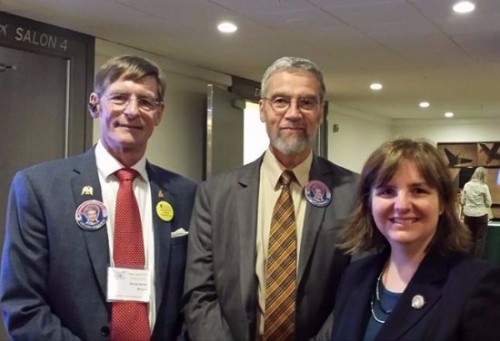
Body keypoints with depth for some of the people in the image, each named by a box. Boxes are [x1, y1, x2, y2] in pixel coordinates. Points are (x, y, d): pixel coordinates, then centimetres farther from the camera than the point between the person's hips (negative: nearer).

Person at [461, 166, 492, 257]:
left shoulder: (467, 185, -1)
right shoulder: (484, 187, -10)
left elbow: (462, 201, 3)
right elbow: (489, 203, -5)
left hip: (468, 215, 3)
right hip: (481, 215, -3)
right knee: (480, 239, 6)